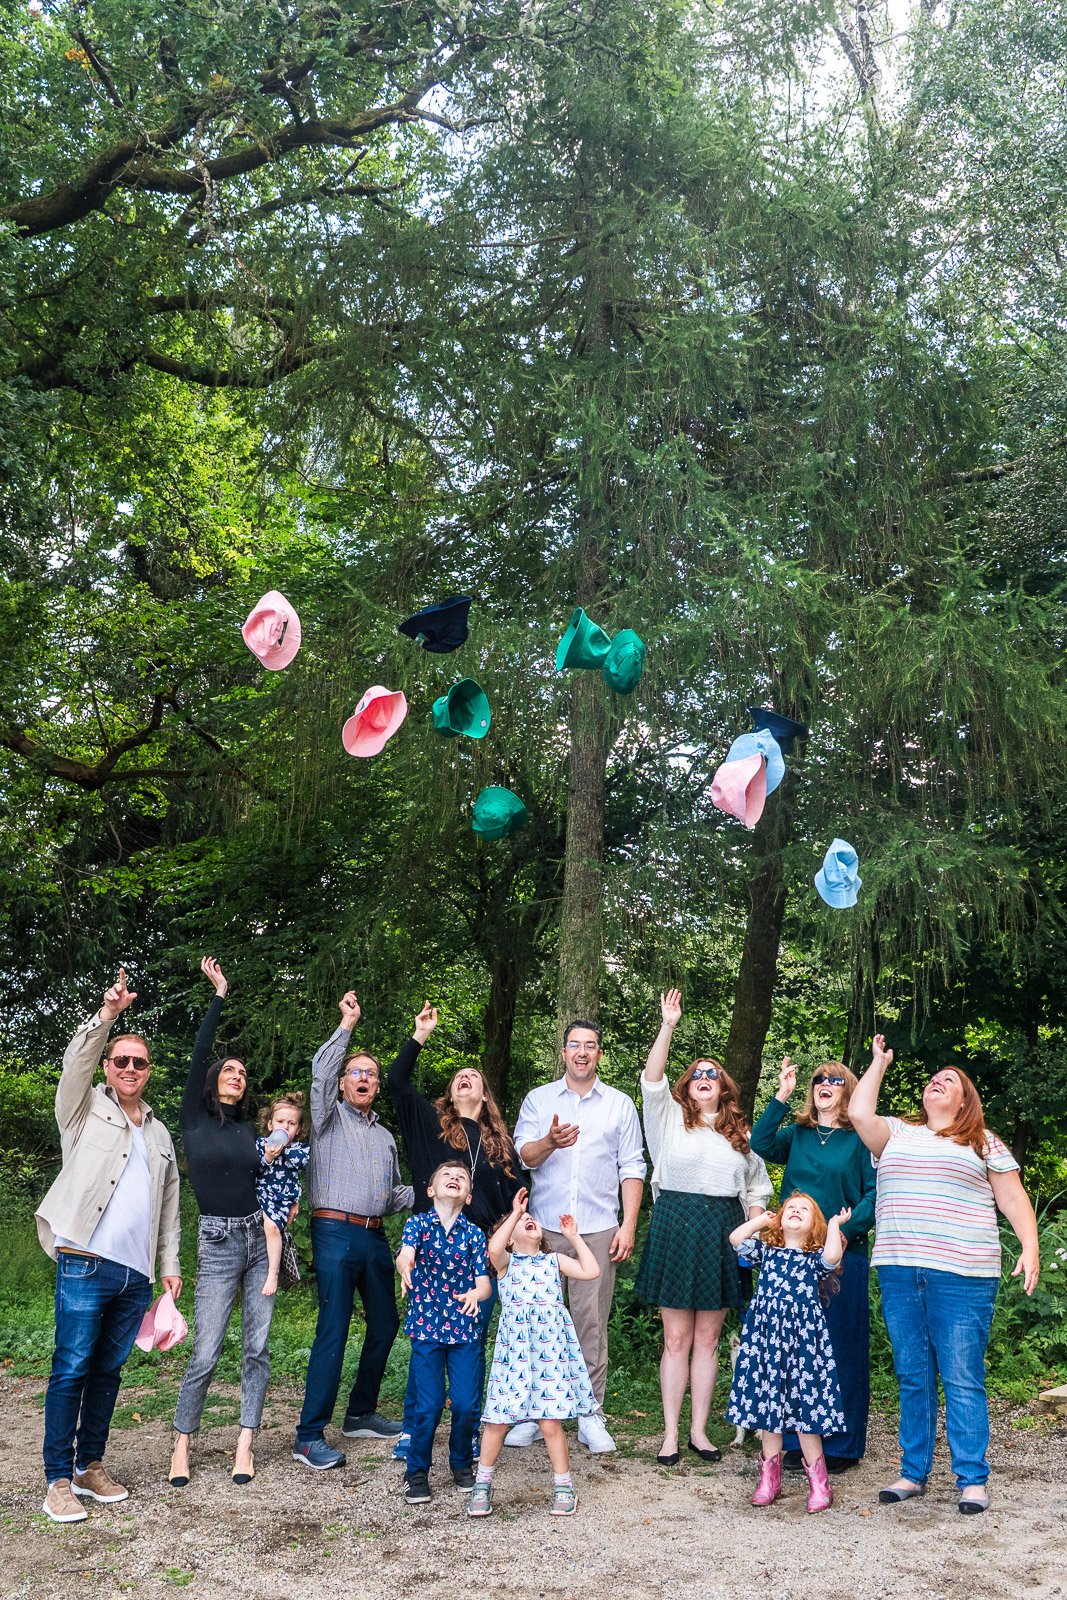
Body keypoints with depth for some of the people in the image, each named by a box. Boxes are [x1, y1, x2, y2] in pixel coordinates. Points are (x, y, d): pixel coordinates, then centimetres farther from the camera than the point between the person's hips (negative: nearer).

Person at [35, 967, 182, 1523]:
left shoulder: (159, 1133, 20)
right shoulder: (86, 1108, 7)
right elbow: (75, 1063, -13)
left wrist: (169, 1263, 15)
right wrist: (107, 1013, -26)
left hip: (136, 1274, 5)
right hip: (86, 1265, -5)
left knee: (108, 1371, 11)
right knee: (71, 1370, -4)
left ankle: (90, 1466, 20)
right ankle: (58, 1480, 2)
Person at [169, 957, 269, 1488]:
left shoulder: (248, 1129, 12)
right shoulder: (195, 1119, 0)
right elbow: (199, 1055, -8)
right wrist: (219, 994, -6)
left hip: (260, 1238, 4)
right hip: (217, 1243, -4)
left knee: (257, 1348, 2)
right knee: (205, 1354, -6)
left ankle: (245, 1447, 9)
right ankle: (181, 1447, 10)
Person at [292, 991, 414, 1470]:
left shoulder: (385, 1136, 22)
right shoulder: (330, 1116, 5)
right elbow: (320, 1071, -14)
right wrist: (348, 1024, -16)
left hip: (375, 1236, 7)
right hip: (336, 1233, -7)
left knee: (385, 1323, 11)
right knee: (333, 1331, -12)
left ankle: (361, 1415, 25)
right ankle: (309, 1436, -9)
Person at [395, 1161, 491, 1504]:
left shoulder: (473, 1234, 2)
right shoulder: (418, 1223, -2)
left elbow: (484, 1282, -3)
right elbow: (405, 1254, -22)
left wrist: (475, 1294, -28)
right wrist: (405, 1266, -47)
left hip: (464, 1328, 2)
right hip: (426, 1325, -2)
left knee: (467, 1403, -1)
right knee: (429, 1405, -5)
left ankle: (461, 1463, 25)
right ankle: (417, 1472, 16)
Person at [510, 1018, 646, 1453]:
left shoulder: (620, 1104, 11)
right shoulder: (538, 1099, 10)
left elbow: (631, 1168, 9)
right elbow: (523, 1156, -1)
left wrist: (629, 1226, 0)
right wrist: (550, 1141, -23)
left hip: (598, 1231, 0)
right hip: (544, 1227, 0)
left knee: (592, 1322, -1)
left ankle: (591, 1415, 8)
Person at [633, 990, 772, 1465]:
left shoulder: (741, 1133, 14)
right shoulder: (670, 1117, 6)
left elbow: (756, 1190, 17)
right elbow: (651, 1079, -10)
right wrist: (668, 1026, -17)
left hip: (723, 1234, 2)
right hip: (676, 1225, -2)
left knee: (708, 1340, 7)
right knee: (677, 1338, 0)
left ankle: (699, 1430, 16)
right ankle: (670, 1433, 7)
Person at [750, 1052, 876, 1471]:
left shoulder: (860, 1138, 2)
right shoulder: (796, 1134, 10)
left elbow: (874, 1193, -4)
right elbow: (760, 1144, -9)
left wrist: (849, 1229, -16)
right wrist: (781, 1097, -15)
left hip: (843, 1253, -3)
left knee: (841, 1343, 3)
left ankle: (841, 1444, 14)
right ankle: (797, 1439, 18)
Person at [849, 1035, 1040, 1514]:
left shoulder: (983, 1142, 10)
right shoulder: (897, 1134, 16)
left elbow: (1014, 1199, 7)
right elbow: (859, 1113, 1)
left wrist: (1030, 1248, -7)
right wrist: (878, 1063, 13)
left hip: (961, 1276, -3)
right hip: (899, 1274, 3)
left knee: (962, 1380, -3)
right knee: (912, 1377, 9)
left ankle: (972, 1480, 4)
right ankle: (913, 1473, 17)